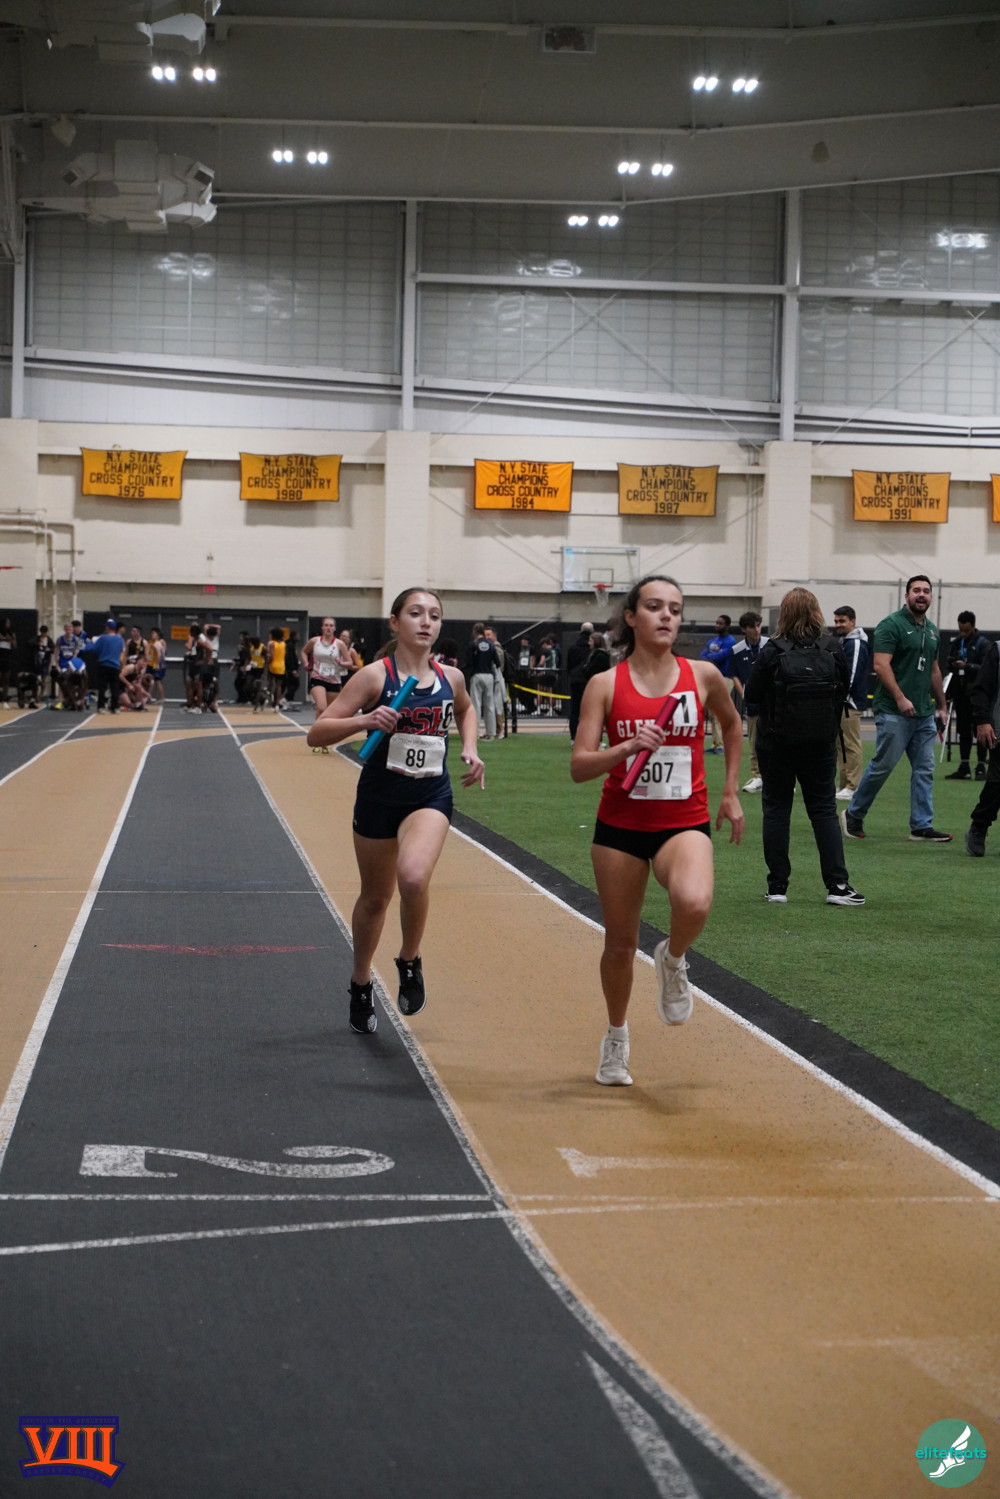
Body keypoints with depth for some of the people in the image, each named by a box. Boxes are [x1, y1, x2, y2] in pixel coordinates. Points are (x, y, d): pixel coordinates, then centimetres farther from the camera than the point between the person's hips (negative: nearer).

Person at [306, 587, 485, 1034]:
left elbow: (466, 710, 27)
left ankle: (410, 963, -1)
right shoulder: (375, 675, -10)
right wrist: (363, 720, -29)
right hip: (380, 796, -1)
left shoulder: (450, 677, 1)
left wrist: (470, 749, 10)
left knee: (414, 877, -27)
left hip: (431, 796, 1)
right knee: (375, 897, 14)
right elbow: (316, 734, -14)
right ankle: (360, 984, 39)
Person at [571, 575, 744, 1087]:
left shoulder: (702, 676, -2)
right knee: (621, 942, 9)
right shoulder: (605, 685, -5)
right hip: (620, 824, 0)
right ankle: (617, 1037, 36)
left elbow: (732, 724, 19)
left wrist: (730, 792, 17)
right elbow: (579, 767, -10)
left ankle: (673, 960, 4)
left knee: (693, 904, -32)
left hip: (684, 823, 0)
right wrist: (627, 748, -26)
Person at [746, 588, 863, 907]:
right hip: (821, 742, 2)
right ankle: (837, 884, 2)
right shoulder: (833, 650, -5)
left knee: (776, 809, 7)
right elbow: (843, 692, 6)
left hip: (777, 741, -2)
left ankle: (777, 887, 6)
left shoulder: (773, 651, -13)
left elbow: (752, 694, -7)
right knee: (824, 809, 9)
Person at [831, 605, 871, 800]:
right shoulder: (843, 642, 18)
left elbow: (851, 675, -20)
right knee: (842, 744, 12)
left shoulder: (856, 644, -13)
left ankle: (852, 787, -7)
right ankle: (845, 785, 17)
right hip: (840, 703, 10)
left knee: (851, 745, -8)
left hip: (850, 703, -10)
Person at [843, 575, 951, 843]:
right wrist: (900, 698, -22)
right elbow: (881, 664, -16)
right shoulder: (891, 625, -8)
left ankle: (922, 827, 5)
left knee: (924, 770, 3)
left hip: (924, 714, 7)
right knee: (882, 765, -3)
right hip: (894, 713, -7)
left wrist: (941, 706, 21)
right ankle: (854, 815, 13)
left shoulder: (932, 630, 17)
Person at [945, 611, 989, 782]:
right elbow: (950, 668, 14)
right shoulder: (955, 643, 11)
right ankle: (964, 767, 11)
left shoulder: (983, 644, -5)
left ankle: (981, 767, 2)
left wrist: (967, 666, -23)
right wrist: (948, 691, 3)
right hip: (960, 693, 5)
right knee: (963, 731, 8)